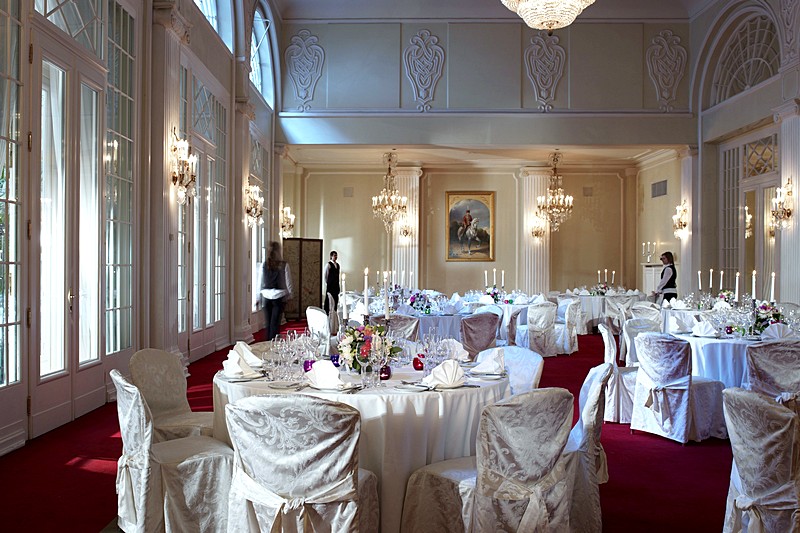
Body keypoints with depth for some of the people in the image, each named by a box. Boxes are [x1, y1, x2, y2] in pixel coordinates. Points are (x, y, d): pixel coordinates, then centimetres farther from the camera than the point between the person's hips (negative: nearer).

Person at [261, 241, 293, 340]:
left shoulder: (264, 265, -3)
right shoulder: (284, 265, -8)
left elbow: (261, 281, 1)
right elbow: (288, 282, -3)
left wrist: (262, 293, 10)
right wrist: (289, 295, 8)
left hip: (267, 296, 2)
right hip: (279, 296, -2)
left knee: (268, 322, 11)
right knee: (275, 323, 1)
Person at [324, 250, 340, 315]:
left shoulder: (337, 265, 14)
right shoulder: (328, 265, -6)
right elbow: (325, 275, -6)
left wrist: (338, 285, 15)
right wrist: (327, 284, -6)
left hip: (336, 285, 7)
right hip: (330, 285, -7)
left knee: (336, 300, 7)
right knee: (328, 299, -5)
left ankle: (334, 312, 13)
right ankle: (326, 312, 0)